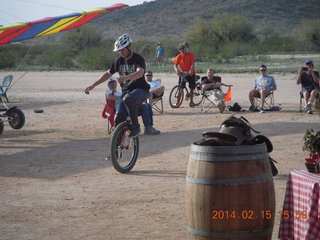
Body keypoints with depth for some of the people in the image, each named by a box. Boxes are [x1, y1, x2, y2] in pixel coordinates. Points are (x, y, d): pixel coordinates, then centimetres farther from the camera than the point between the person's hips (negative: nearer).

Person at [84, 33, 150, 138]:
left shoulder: (138, 59, -13)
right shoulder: (119, 60, 6)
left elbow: (140, 73, -34)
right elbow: (108, 74, 19)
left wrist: (125, 77, -54)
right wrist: (92, 86, 15)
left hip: (140, 90, -6)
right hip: (126, 91, 6)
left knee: (128, 99, -39)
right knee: (118, 120, -12)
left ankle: (136, 127, -26)